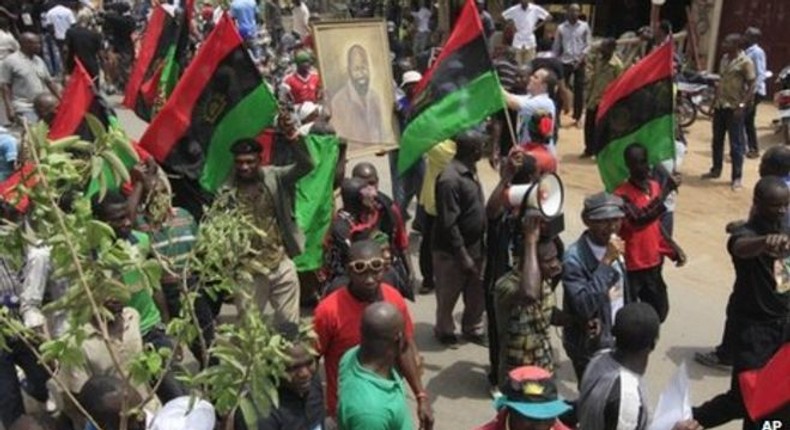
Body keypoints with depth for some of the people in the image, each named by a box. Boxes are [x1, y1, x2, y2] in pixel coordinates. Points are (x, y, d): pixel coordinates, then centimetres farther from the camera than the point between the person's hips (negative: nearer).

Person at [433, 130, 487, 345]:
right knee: (448, 295, 13)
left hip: (475, 245, 8)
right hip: (452, 251, -8)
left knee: (477, 293, 19)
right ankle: (444, 331, 34)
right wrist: (462, 255, -20)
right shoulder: (450, 179, -26)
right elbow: (449, 224, -25)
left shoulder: (469, 170, 3)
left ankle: (472, 328, 38)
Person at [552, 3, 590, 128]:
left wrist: (581, 57, -13)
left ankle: (577, 118, 13)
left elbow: (588, 44, 1)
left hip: (580, 63, 0)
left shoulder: (584, 27, 3)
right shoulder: (561, 27, 4)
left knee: (579, 90, 4)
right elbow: (556, 47, 7)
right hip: (565, 62, 0)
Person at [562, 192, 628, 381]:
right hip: (590, 347, -7)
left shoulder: (614, 248, 0)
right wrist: (606, 262, -33)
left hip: (618, 341, 7)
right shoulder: (575, 258, -24)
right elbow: (584, 307, -33)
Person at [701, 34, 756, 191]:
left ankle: (737, 178, 5)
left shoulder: (745, 62, -13)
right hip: (720, 105, 8)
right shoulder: (725, 58, 10)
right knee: (717, 141, 16)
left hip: (734, 108, -7)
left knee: (735, 144, -1)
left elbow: (751, 86, -14)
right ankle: (716, 170, 31)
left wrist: (742, 105, -21)